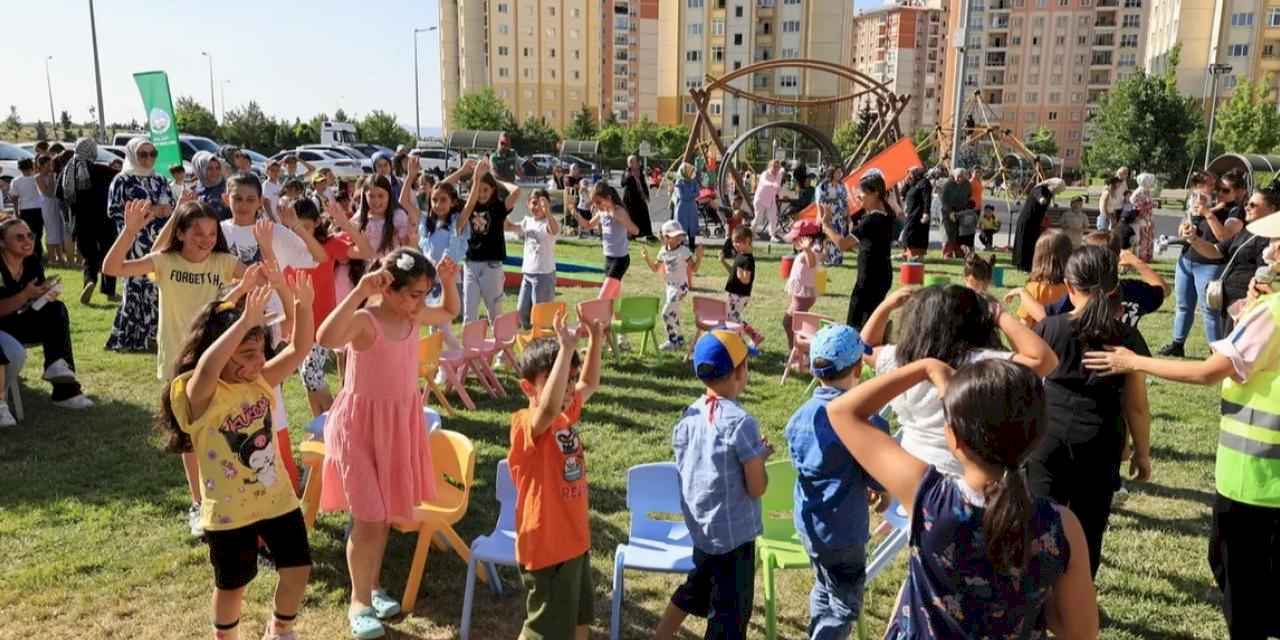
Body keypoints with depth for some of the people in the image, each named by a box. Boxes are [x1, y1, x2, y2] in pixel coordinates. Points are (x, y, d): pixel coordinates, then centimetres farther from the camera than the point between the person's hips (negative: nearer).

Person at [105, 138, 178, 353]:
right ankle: (135, 337, 0)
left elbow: (173, 207, 20)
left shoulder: (160, 181, 17)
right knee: (139, 287, -7)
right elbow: (114, 211, -7)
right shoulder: (122, 181, 1)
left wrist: (165, 210, -3)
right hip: (136, 244, -5)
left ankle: (155, 333, 11)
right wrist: (147, 212, -12)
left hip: (161, 242, 5)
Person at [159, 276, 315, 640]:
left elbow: (300, 348, -3)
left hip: (277, 498, 5)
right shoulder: (201, 396, -20)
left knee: (298, 569, 12)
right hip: (229, 511, -5)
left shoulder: (261, 381, -1)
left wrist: (303, 306, -20)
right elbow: (206, 368, -44)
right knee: (232, 584, 14)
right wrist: (245, 320, -48)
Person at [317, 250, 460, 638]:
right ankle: (359, 602, 16)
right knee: (369, 517, -4)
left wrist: (448, 282, 0)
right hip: (361, 426, -7)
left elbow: (450, 313, 19)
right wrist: (359, 292, -46)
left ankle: (372, 587, 36)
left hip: (400, 422, 7)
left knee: (385, 514, 17)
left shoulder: (413, 316, -2)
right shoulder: (364, 320, -23)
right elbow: (326, 339, -45)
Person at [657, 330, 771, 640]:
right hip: (733, 533, -7)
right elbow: (756, 488, -19)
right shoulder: (741, 422, -23)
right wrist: (762, 455, 0)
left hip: (700, 527, 7)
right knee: (732, 612, 10)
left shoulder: (690, 415, -2)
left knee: (696, 590, 29)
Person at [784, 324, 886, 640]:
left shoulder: (799, 416, -2)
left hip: (808, 522, 7)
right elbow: (879, 481, -17)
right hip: (843, 529, -7)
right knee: (844, 607, 9)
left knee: (825, 590, 26)